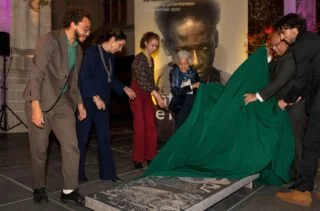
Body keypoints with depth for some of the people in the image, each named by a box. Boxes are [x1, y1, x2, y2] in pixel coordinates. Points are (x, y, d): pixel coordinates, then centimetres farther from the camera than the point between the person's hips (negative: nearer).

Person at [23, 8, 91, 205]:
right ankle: (39, 188, 27)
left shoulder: (78, 50, 12)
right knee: (39, 150, 6)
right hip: (41, 102, -5)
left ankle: (70, 190, 9)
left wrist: (80, 103, 16)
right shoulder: (50, 39, -11)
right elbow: (36, 74, -18)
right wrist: (36, 106, -24)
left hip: (63, 103, 6)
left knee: (72, 146, -3)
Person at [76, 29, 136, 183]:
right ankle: (78, 174, 18)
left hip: (102, 102, 7)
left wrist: (124, 88, 15)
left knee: (104, 138, 8)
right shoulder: (91, 52, -10)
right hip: (88, 101, -7)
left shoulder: (111, 57, 12)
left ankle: (108, 173, 17)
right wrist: (95, 97, -19)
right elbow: (84, 77, -17)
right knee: (82, 138, 4)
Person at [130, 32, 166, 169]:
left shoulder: (151, 59, 13)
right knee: (140, 127, -5)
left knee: (151, 126, 5)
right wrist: (158, 96, -23)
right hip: (137, 94, -7)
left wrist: (155, 96, 13)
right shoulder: (139, 58, -12)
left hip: (147, 95, 8)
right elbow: (142, 80, -20)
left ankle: (150, 156, 16)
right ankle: (137, 159, 7)